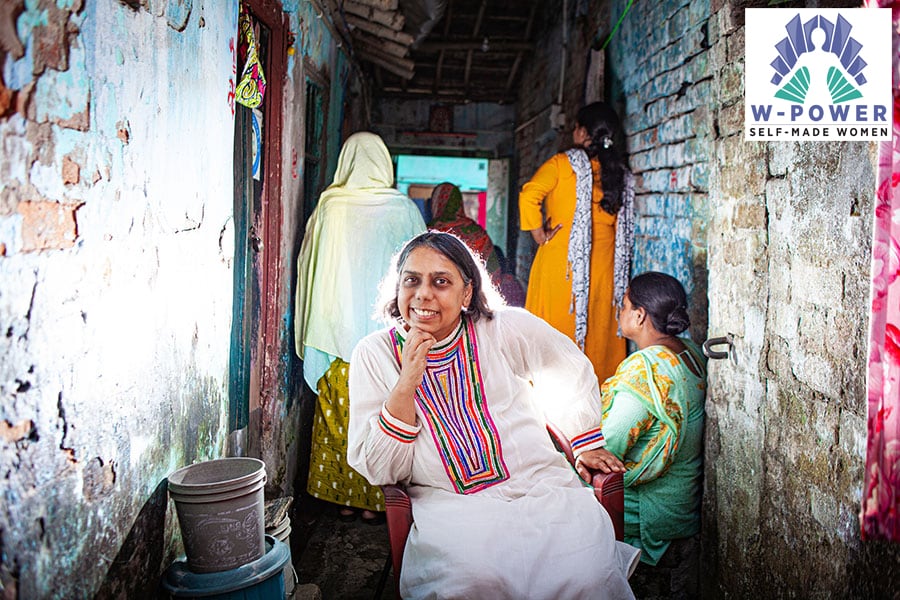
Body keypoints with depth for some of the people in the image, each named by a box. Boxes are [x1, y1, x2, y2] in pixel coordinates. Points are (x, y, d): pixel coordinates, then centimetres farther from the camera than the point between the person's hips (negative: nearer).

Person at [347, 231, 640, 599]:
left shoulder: (508, 330, -1)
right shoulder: (375, 354, -1)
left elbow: (573, 371, 18)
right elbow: (378, 471, -6)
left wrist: (587, 443, 23)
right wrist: (408, 382, -17)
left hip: (542, 487, 1)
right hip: (449, 505, 0)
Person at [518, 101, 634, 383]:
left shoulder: (564, 163, -5)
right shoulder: (620, 173, 8)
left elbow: (529, 195, -18)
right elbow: (625, 227, 11)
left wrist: (539, 234, -8)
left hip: (561, 261, -4)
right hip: (604, 266, 4)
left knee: (556, 327, 3)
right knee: (598, 330, 11)